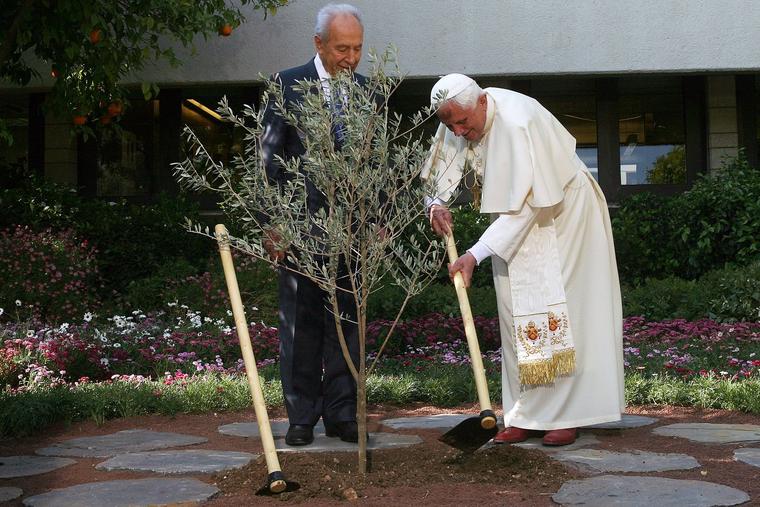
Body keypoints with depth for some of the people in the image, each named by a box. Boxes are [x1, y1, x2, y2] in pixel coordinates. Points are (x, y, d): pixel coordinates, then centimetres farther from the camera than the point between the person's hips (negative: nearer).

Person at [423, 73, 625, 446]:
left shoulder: (517, 122, -33)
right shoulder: (459, 119, -10)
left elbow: (524, 204, -33)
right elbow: (440, 170, 6)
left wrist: (476, 255, -35)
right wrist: (436, 203, -16)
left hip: (562, 216, -7)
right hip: (515, 219, 7)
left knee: (557, 309, -7)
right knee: (517, 313, 2)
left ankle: (564, 415, -1)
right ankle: (527, 416, 6)